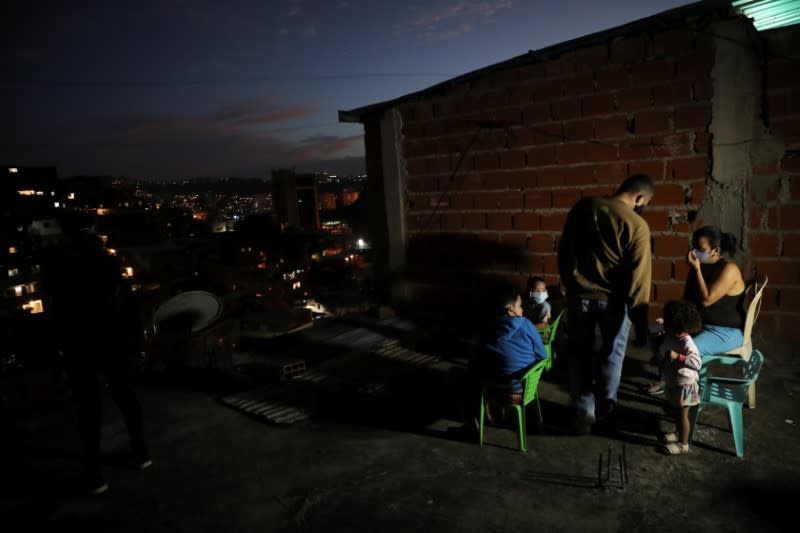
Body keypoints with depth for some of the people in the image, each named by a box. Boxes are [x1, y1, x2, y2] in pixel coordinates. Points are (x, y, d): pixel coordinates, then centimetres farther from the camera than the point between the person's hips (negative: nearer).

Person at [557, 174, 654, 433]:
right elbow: (638, 277, -14)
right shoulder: (637, 225, -14)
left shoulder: (582, 207, -1)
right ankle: (604, 410, 28)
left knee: (580, 353, 14)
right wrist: (640, 316, -5)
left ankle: (584, 412, 17)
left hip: (579, 294, 3)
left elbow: (563, 250, 7)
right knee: (612, 353, 16)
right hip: (612, 299, -3)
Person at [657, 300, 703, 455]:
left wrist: (677, 357, -39)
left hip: (685, 384, -8)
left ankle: (683, 444, 24)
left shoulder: (687, 342, -29)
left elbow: (697, 363, -35)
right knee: (676, 411, 25)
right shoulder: (669, 336, -5)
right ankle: (678, 433, 45)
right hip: (672, 382, 8)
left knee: (682, 414, 8)